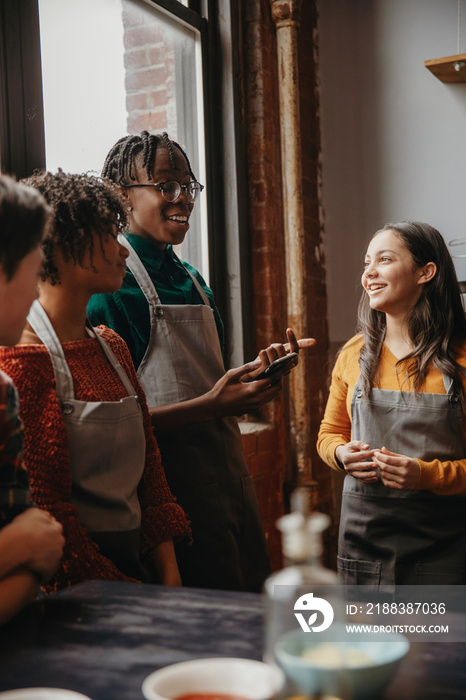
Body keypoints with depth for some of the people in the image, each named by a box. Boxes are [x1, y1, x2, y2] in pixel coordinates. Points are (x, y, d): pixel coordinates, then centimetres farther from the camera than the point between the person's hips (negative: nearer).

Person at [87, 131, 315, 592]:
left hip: (229, 468, 8)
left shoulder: (191, 279, 13)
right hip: (173, 480, -8)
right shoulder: (114, 285, -12)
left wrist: (256, 369, 4)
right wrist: (212, 405, -23)